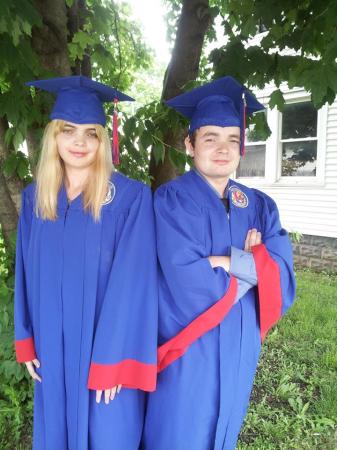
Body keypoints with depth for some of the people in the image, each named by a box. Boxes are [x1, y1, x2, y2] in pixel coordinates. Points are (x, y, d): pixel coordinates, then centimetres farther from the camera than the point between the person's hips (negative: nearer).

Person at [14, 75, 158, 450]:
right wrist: (26, 341, 7)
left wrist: (114, 360, -15)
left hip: (106, 347, -4)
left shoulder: (131, 197, -14)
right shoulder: (34, 198, 1)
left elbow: (133, 281, -16)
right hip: (52, 349, 5)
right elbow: (26, 275, 7)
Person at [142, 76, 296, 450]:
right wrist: (251, 267, -13)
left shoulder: (260, 207, 2)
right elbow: (187, 282, -23)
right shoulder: (172, 200, -13)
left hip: (240, 347, 5)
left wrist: (224, 261, -19)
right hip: (189, 348, -4)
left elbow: (283, 278, -8)